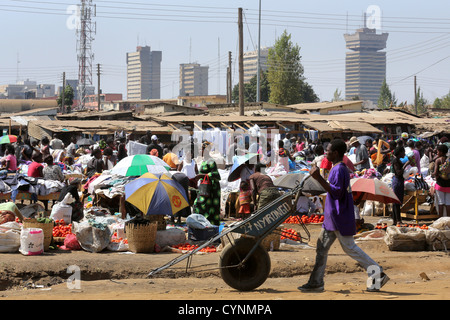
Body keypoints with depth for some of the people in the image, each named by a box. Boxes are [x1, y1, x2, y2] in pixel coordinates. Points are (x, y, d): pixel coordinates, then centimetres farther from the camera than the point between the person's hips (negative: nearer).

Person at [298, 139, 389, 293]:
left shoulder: (339, 170, -17)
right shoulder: (339, 168, 15)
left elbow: (337, 192, -27)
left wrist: (319, 178, -29)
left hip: (340, 218, -10)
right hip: (332, 218, 10)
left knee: (350, 248, -6)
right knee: (322, 247, 9)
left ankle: (378, 274, 0)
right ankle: (316, 282, 11)